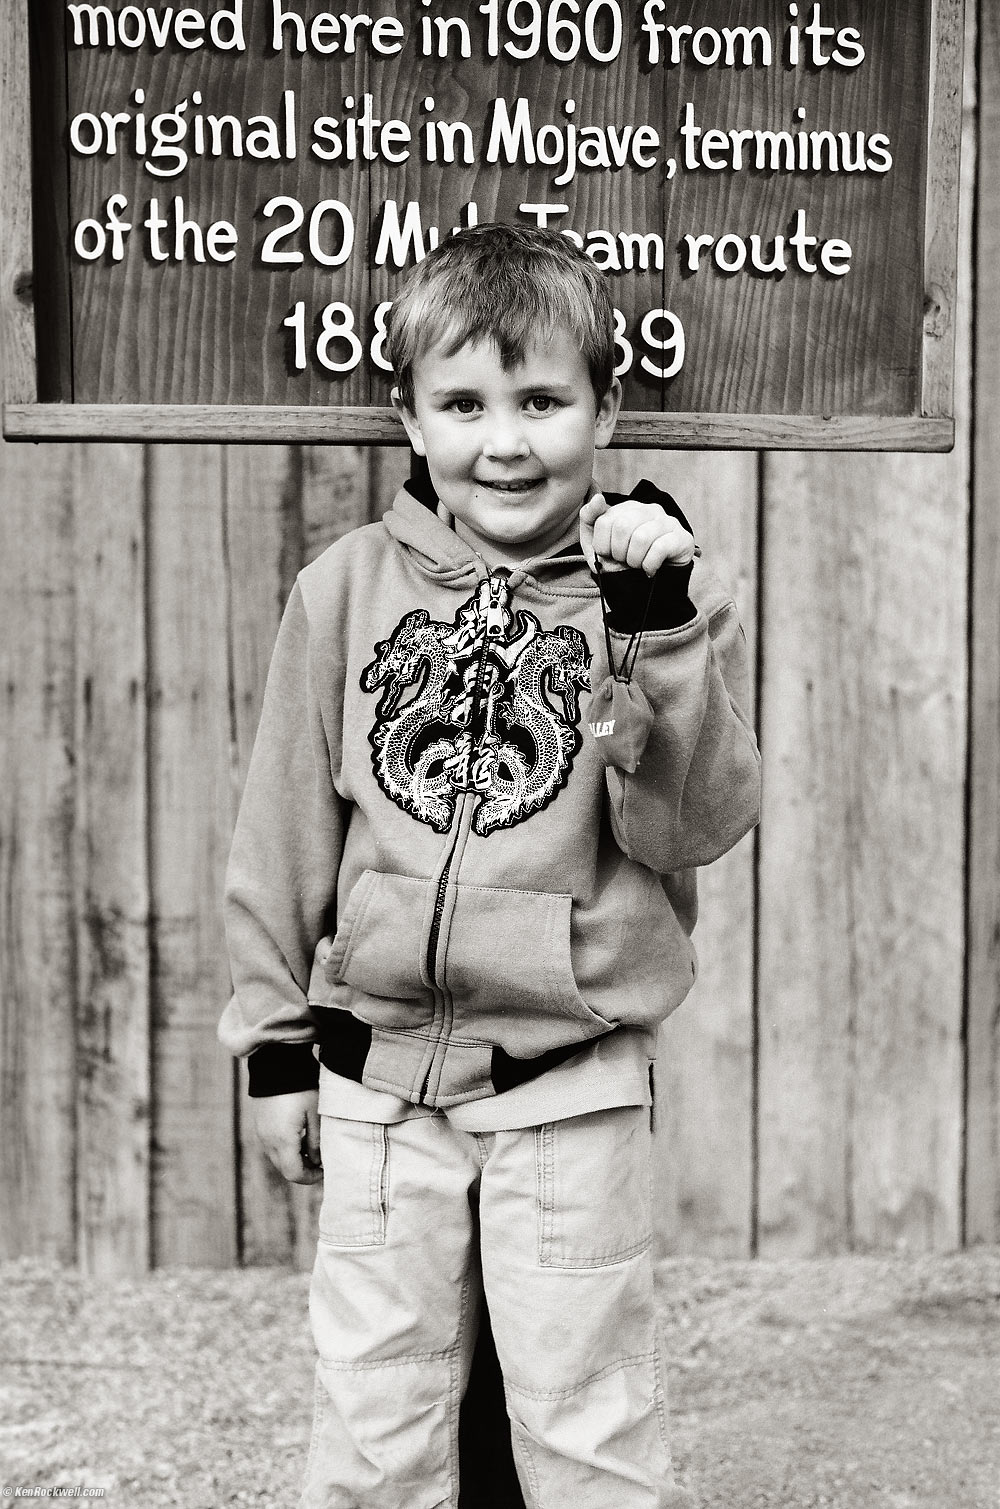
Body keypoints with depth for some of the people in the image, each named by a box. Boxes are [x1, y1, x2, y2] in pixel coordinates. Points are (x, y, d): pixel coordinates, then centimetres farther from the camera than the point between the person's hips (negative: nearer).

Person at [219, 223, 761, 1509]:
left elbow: (697, 826, -11)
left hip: (574, 1083, -1)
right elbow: (286, 828, 5)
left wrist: (660, 631, -22)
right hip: (379, 1073, 2)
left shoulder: (655, 589, -2)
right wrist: (275, 1045, 7)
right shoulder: (348, 588, 0)